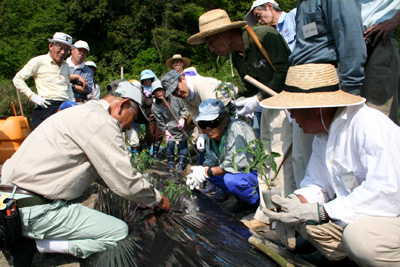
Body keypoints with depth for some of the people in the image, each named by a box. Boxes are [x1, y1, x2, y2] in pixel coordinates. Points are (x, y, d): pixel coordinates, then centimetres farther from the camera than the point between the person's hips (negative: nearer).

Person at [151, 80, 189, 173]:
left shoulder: (175, 98, -16)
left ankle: (180, 165, 8)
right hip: (170, 129, 0)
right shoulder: (155, 107, -10)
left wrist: (182, 119, -17)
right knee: (170, 144, -9)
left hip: (182, 127, 0)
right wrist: (166, 132, -7)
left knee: (183, 144, -3)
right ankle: (171, 164, 10)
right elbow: (160, 122, -4)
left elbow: (184, 108, -4)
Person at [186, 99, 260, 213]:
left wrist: (207, 172, -24)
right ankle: (243, 199, 10)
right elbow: (211, 159, 7)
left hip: (257, 172, -9)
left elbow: (237, 165, -30)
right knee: (207, 169, 3)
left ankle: (259, 201, -4)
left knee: (231, 179, -34)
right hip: (243, 170, 9)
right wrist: (201, 170, -15)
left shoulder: (236, 128, -26)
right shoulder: (212, 134, 0)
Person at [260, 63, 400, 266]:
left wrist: (320, 211, -29)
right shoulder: (322, 134, 3)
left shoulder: (371, 126, -24)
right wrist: (296, 202, -17)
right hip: (358, 214, 8)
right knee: (306, 221, -1)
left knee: (359, 234, -33)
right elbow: (316, 184, 5)